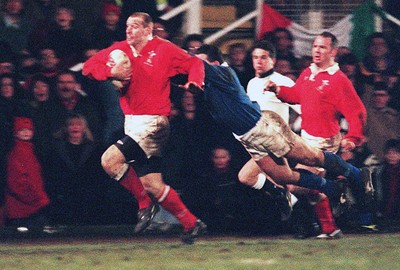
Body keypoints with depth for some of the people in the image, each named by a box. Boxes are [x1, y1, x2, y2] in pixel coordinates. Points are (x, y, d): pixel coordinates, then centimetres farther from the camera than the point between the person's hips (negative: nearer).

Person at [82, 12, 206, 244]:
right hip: (132, 123, 7)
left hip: (153, 123, -7)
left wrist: (194, 81, -17)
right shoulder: (120, 49, 9)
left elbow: (194, 63, 4)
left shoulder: (164, 49, -5)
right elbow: (89, 66, 7)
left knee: (110, 160, -20)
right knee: (152, 185, 6)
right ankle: (191, 223, 16)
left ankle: (145, 204, -1)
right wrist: (111, 72, -11)